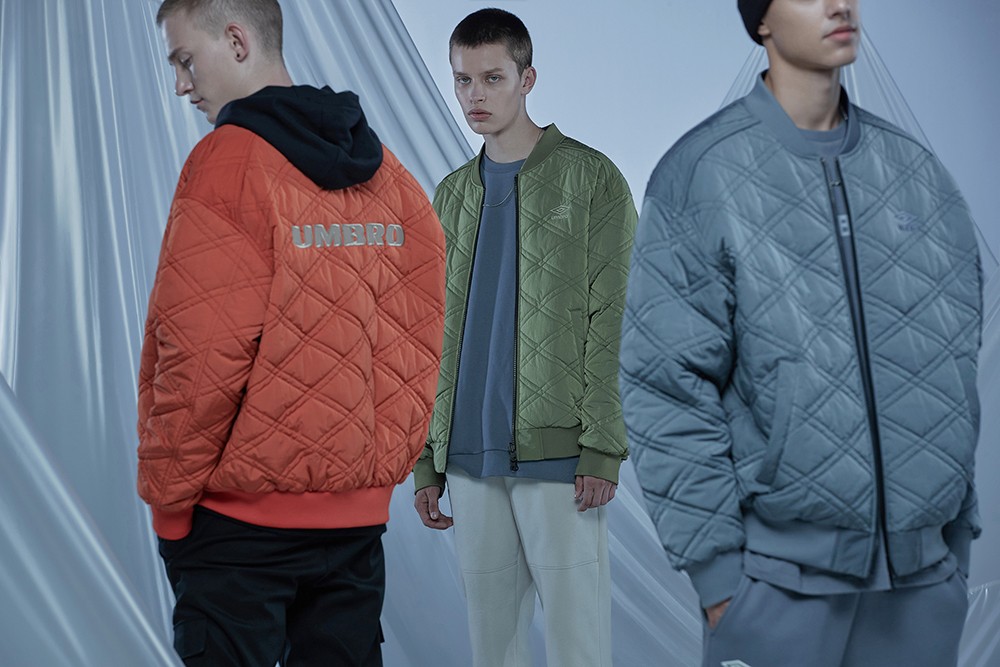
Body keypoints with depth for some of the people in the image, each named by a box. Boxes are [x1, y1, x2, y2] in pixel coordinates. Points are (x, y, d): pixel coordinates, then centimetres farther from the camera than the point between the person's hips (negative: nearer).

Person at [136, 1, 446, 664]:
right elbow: (419, 341, 7)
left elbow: (203, 352, -17)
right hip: (360, 510, 6)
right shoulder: (388, 173, 8)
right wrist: (386, 459, 12)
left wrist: (168, 492, -8)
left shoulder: (229, 161, -12)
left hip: (241, 511, -6)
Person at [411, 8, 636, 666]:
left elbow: (608, 321, -6)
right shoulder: (451, 196, 16)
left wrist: (601, 449, -13)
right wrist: (427, 461, 12)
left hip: (558, 457, -5)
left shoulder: (590, 178, 0)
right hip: (470, 458, 5)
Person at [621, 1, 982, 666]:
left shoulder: (918, 170, 8)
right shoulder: (700, 175, -6)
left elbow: (953, 368, 12)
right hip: (781, 578, -4)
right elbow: (668, 388, -9)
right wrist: (716, 571, -11)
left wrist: (959, 536, 10)